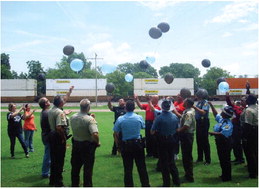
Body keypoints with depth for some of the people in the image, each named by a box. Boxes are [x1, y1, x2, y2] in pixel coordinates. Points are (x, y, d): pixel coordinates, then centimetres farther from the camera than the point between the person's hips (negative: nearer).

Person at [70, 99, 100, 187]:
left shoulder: (73, 117, -5)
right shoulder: (90, 119, -24)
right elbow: (95, 134, -34)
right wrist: (97, 142, -13)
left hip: (75, 144, 6)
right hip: (87, 146, -6)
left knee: (75, 167, 20)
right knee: (88, 168, 7)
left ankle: (74, 184, 33)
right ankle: (87, 185, 15)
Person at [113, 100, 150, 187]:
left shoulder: (120, 119, -8)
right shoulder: (139, 117, -6)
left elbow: (116, 134, -5)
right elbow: (143, 127, 11)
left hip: (126, 145, 0)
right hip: (138, 144, 1)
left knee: (128, 168, 7)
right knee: (141, 167, 11)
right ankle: (145, 184, 18)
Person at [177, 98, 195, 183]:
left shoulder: (189, 113, -20)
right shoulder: (186, 112, 9)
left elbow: (186, 126, -26)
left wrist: (178, 130, -13)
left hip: (187, 136, -10)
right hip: (185, 135, 10)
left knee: (187, 157, -2)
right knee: (186, 156, 18)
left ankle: (189, 177, 7)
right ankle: (187, 174, 29)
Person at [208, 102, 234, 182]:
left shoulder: (228, 124, -23)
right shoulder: (221, 119, 4)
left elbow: (222, 134, -31)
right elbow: (216, 114, 23)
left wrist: (212, 133, -26)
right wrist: (211, 106, 20)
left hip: (225, 143, -9)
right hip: (220, 142, 9)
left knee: (225, 160, 3)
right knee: (221, 159, 19)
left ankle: (227, 177, 16)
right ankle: (224, 174, 34)